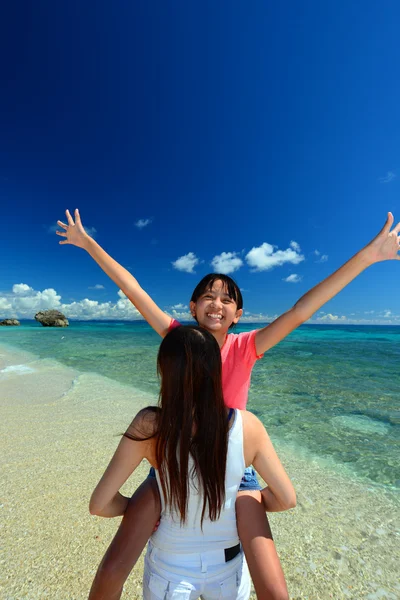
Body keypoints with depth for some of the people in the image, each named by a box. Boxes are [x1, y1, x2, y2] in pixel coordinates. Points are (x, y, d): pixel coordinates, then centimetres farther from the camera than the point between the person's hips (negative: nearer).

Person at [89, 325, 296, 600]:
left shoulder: (149, 426, -28)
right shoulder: (247, 426, -25)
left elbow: (99, 505, -19)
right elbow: (287, 499, -13)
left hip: (170, 569, 0)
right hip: (229, 566, 1)